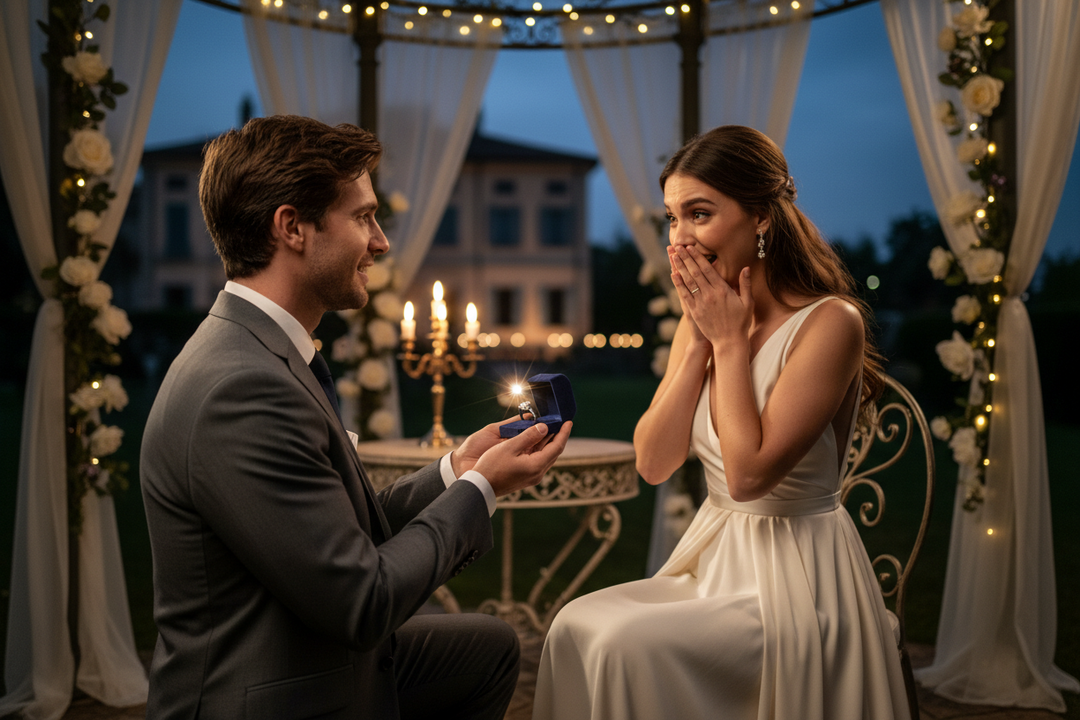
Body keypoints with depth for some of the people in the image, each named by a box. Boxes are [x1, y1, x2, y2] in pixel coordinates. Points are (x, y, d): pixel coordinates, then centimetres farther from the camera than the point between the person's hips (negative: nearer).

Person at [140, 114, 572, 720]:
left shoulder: (256, 353, 2)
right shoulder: (241, 390, -27)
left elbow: (349, 527, 5)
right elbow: (363, 605, -24)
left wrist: (455, 470, 0)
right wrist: (479, 488, -14)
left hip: (328, 662, 9)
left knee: (491, 646, 21)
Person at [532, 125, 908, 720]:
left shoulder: (830, 322, -18)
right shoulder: (700, 319, 4)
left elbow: (748, 474, -23)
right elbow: (653, 464, -1)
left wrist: (730, 341, -16)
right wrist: (699, 343, -9)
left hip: (796, 576, -6)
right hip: (712, 556, 7)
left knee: (626, 645, -22)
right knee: (575, 625, -13)